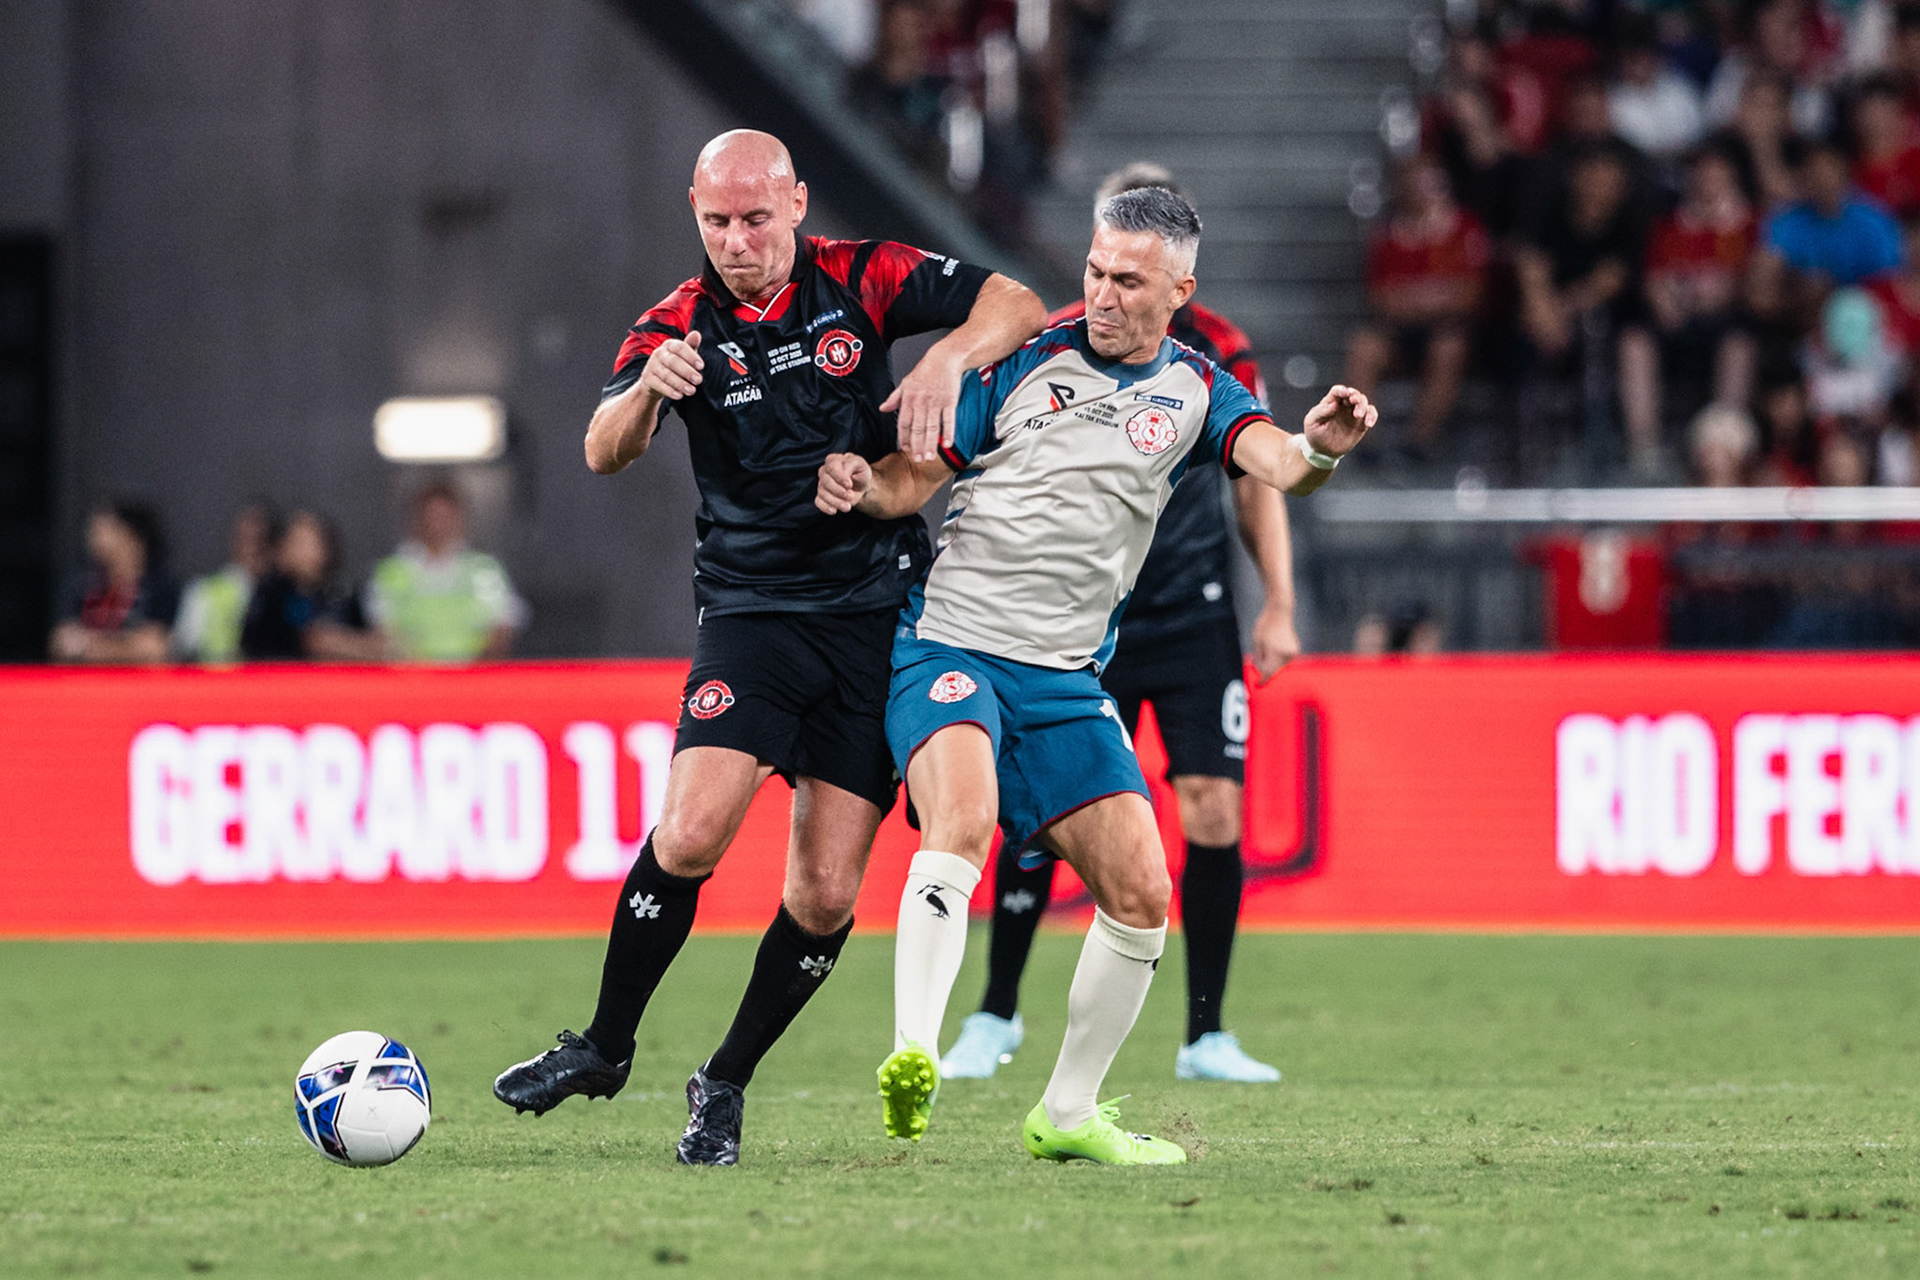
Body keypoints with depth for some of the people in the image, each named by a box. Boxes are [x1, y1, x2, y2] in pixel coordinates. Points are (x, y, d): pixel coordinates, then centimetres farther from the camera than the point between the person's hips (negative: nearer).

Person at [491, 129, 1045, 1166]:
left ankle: (725, 1084, 14)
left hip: (877, 611, 1)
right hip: (751, 608, -1)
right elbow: (603, 454, -16)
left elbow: (1016, 306, -2)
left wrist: (949, 360, -22)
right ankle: (604, 1050, -2)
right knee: (692, 832, -20)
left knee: (827, 893, -4)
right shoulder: (680, 325, -2)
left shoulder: (861, 281, 0)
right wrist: (646, 389, -37)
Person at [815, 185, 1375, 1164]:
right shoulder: (1023, 363, 2)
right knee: (961, 823, -30)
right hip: (947, 642, -4)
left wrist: (1318, 449, -34)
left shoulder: (1195, 393, 8)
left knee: (1140, 895, 0)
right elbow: (914, 477, 5)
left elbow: (1273, 461, -11)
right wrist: (860, 485, -18)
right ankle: (910, 1062, -42)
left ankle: (1067, 1116, 17)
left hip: (1066, 679, 4)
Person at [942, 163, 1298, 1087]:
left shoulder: (1219, 353, -1)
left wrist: (1279, 606, 2)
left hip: (1194, 620, 1)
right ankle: (995, 1017, 17)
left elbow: (1256, 486, 8)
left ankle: (1205, 1038, 3)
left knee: (1213, 811, -8)